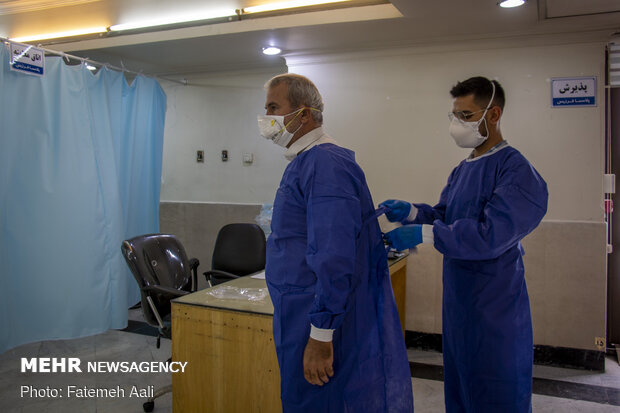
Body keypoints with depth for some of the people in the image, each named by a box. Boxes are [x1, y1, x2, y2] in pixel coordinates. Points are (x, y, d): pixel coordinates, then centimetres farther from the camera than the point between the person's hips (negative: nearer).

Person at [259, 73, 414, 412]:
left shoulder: (325, 163, -21)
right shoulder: (302, 162, 11)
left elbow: (334, 257, -26)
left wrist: (321, 336, -24)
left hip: (320, 323, -10)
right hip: (299, 318, 10)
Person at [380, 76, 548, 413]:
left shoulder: (518, 171, -18)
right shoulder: (462, 170, 10)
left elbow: (491, 235, -26)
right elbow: (443, 216, 14)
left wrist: (424, 233, -26)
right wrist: (411, 212, -6)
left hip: (496, 307, -8)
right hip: (457, 299, 8)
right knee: (458, 385, 21)